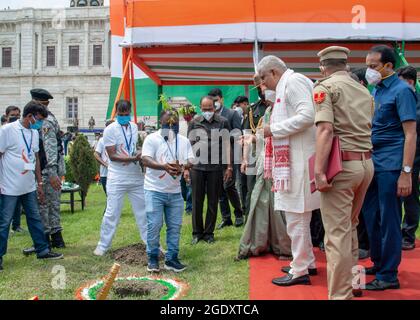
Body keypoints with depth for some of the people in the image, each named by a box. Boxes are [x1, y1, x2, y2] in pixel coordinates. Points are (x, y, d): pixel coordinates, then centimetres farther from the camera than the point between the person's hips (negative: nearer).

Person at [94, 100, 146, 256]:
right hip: (117, 179, -5)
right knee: (112, 213, -1)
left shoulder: (134, 127, 7)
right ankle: (103, 245, 13)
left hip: (137, 177, 5)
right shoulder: (110, 129, -9)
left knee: (143, 211, 9)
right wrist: (133, 158, -22)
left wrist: (133, 157, -3)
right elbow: (112, 156, -14)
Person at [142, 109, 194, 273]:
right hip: (154, 190, -4)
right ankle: (153, 259, 13)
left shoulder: (184, 141, 8)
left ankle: (171, 258, 19)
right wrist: (163, 166, -35)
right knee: (154, 226, -3)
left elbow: (190, 161, 0)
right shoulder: (152, 139, -5)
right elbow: (145, 160, -18)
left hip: (175, 192, 4)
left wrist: (183, 167, -24)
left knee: (175, 226, 7)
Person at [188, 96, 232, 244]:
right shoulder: (194, 123, 7)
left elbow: (227, 145, 4)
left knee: (213, 202, 6)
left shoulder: (223, 123, 4)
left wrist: (229, 167, -1)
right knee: (197, 201, 5)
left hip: (216, 167, -1)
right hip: (197, 167, 1)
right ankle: (197, 233, 17)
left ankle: (209, 233, 17)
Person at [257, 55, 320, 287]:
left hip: (298, 161, -10)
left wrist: (273, 129, -15)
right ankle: (307, 262, 29)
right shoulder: (286, 86, 19)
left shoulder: (294, 81, -10)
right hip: (292, 159, 10)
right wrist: (273, 132, 13)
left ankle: (299, 271, 5)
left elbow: (307, 116, -22)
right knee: (298, 216, 17)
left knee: (295, 217, -4)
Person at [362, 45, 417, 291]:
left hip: (390, 165, -8)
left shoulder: (402, 91, -9)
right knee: (371, 216, 13)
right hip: (372, 163, 8)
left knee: (389, 220, 0)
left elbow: (411, 134, -14)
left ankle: (389, 275, 12)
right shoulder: (376, 90, 15)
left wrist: (406, 172, -19)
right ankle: (379, 264, 29)